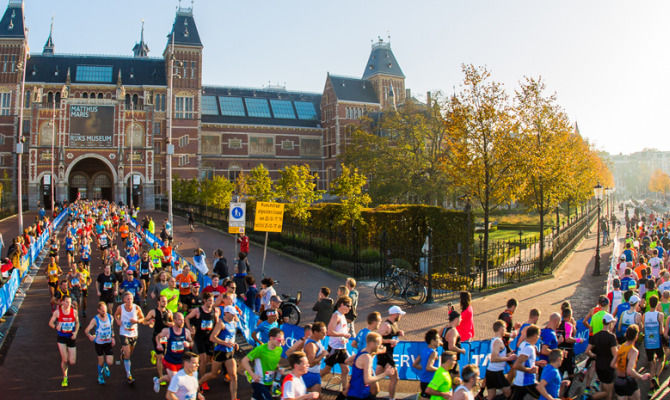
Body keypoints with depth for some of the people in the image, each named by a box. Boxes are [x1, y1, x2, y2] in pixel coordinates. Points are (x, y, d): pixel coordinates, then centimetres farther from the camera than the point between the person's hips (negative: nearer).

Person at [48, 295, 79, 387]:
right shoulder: (57, 312, -6)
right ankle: (65, 378, 16)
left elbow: (77, 323, 12)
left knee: (72, 362, -1)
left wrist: (75, 332, -4)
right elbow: (50, 323, 3)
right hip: (61, 338, -2)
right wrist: (56, 327, -18)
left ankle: (65, 366, 37)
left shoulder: (74, 312, -1)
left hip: (71, 338, 2)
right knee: (64, 360, -8)